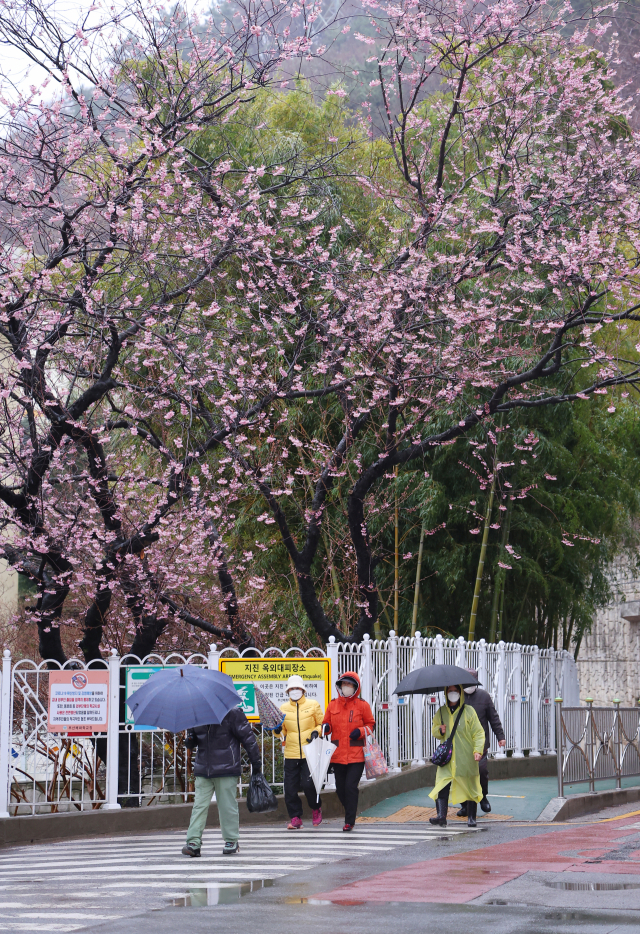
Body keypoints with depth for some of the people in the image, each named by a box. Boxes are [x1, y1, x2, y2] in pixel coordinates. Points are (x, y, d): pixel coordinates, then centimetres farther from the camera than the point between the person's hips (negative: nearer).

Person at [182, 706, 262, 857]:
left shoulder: (231, 713, -6)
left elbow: (247, 737, -2)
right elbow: (191, 742, 20)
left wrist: (256, 761, 0)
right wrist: (190, 741, -5)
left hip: (226, 770, -4)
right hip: (203, 770, 4)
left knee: (227, 805, 2)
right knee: (199, 806, -2)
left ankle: (232, 841, 14)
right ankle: (193, 842, -4)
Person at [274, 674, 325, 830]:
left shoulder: (313, 705, 3)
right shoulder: (283, 708, 10)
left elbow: (322, 724, 11)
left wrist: (315, 732, -8)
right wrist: (277, 729, -3)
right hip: (291, 754, 3)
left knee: (308, 784, -11)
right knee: (290, 788, -2)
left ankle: (316, 809, 17)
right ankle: (295, 818, 10)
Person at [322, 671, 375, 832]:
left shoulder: (362, 705, 3)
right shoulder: (333, 705, 11)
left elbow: (371, 725, 8)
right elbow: (327, 723, 18)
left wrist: (360, 731, -11)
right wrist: (325, 727, -5)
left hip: (356, 754, -4)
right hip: (337, 754, 4)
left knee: (350, 786, -11)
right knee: (340, 788, 9)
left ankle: (349, 821, -4)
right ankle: (350, 814, 29)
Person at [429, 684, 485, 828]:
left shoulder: (469, 711, 0)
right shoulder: (441, 712, 11)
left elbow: (478, 733, -1)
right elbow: (434, 729, 23)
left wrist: (478, 750, -14)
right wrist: (439, 730, -2)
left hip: (466, 757, -2)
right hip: (447, 757, 2)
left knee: (470, 787, 4)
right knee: (442, 786, -13)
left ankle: (471, 817, 16)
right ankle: (441, 816, -21)